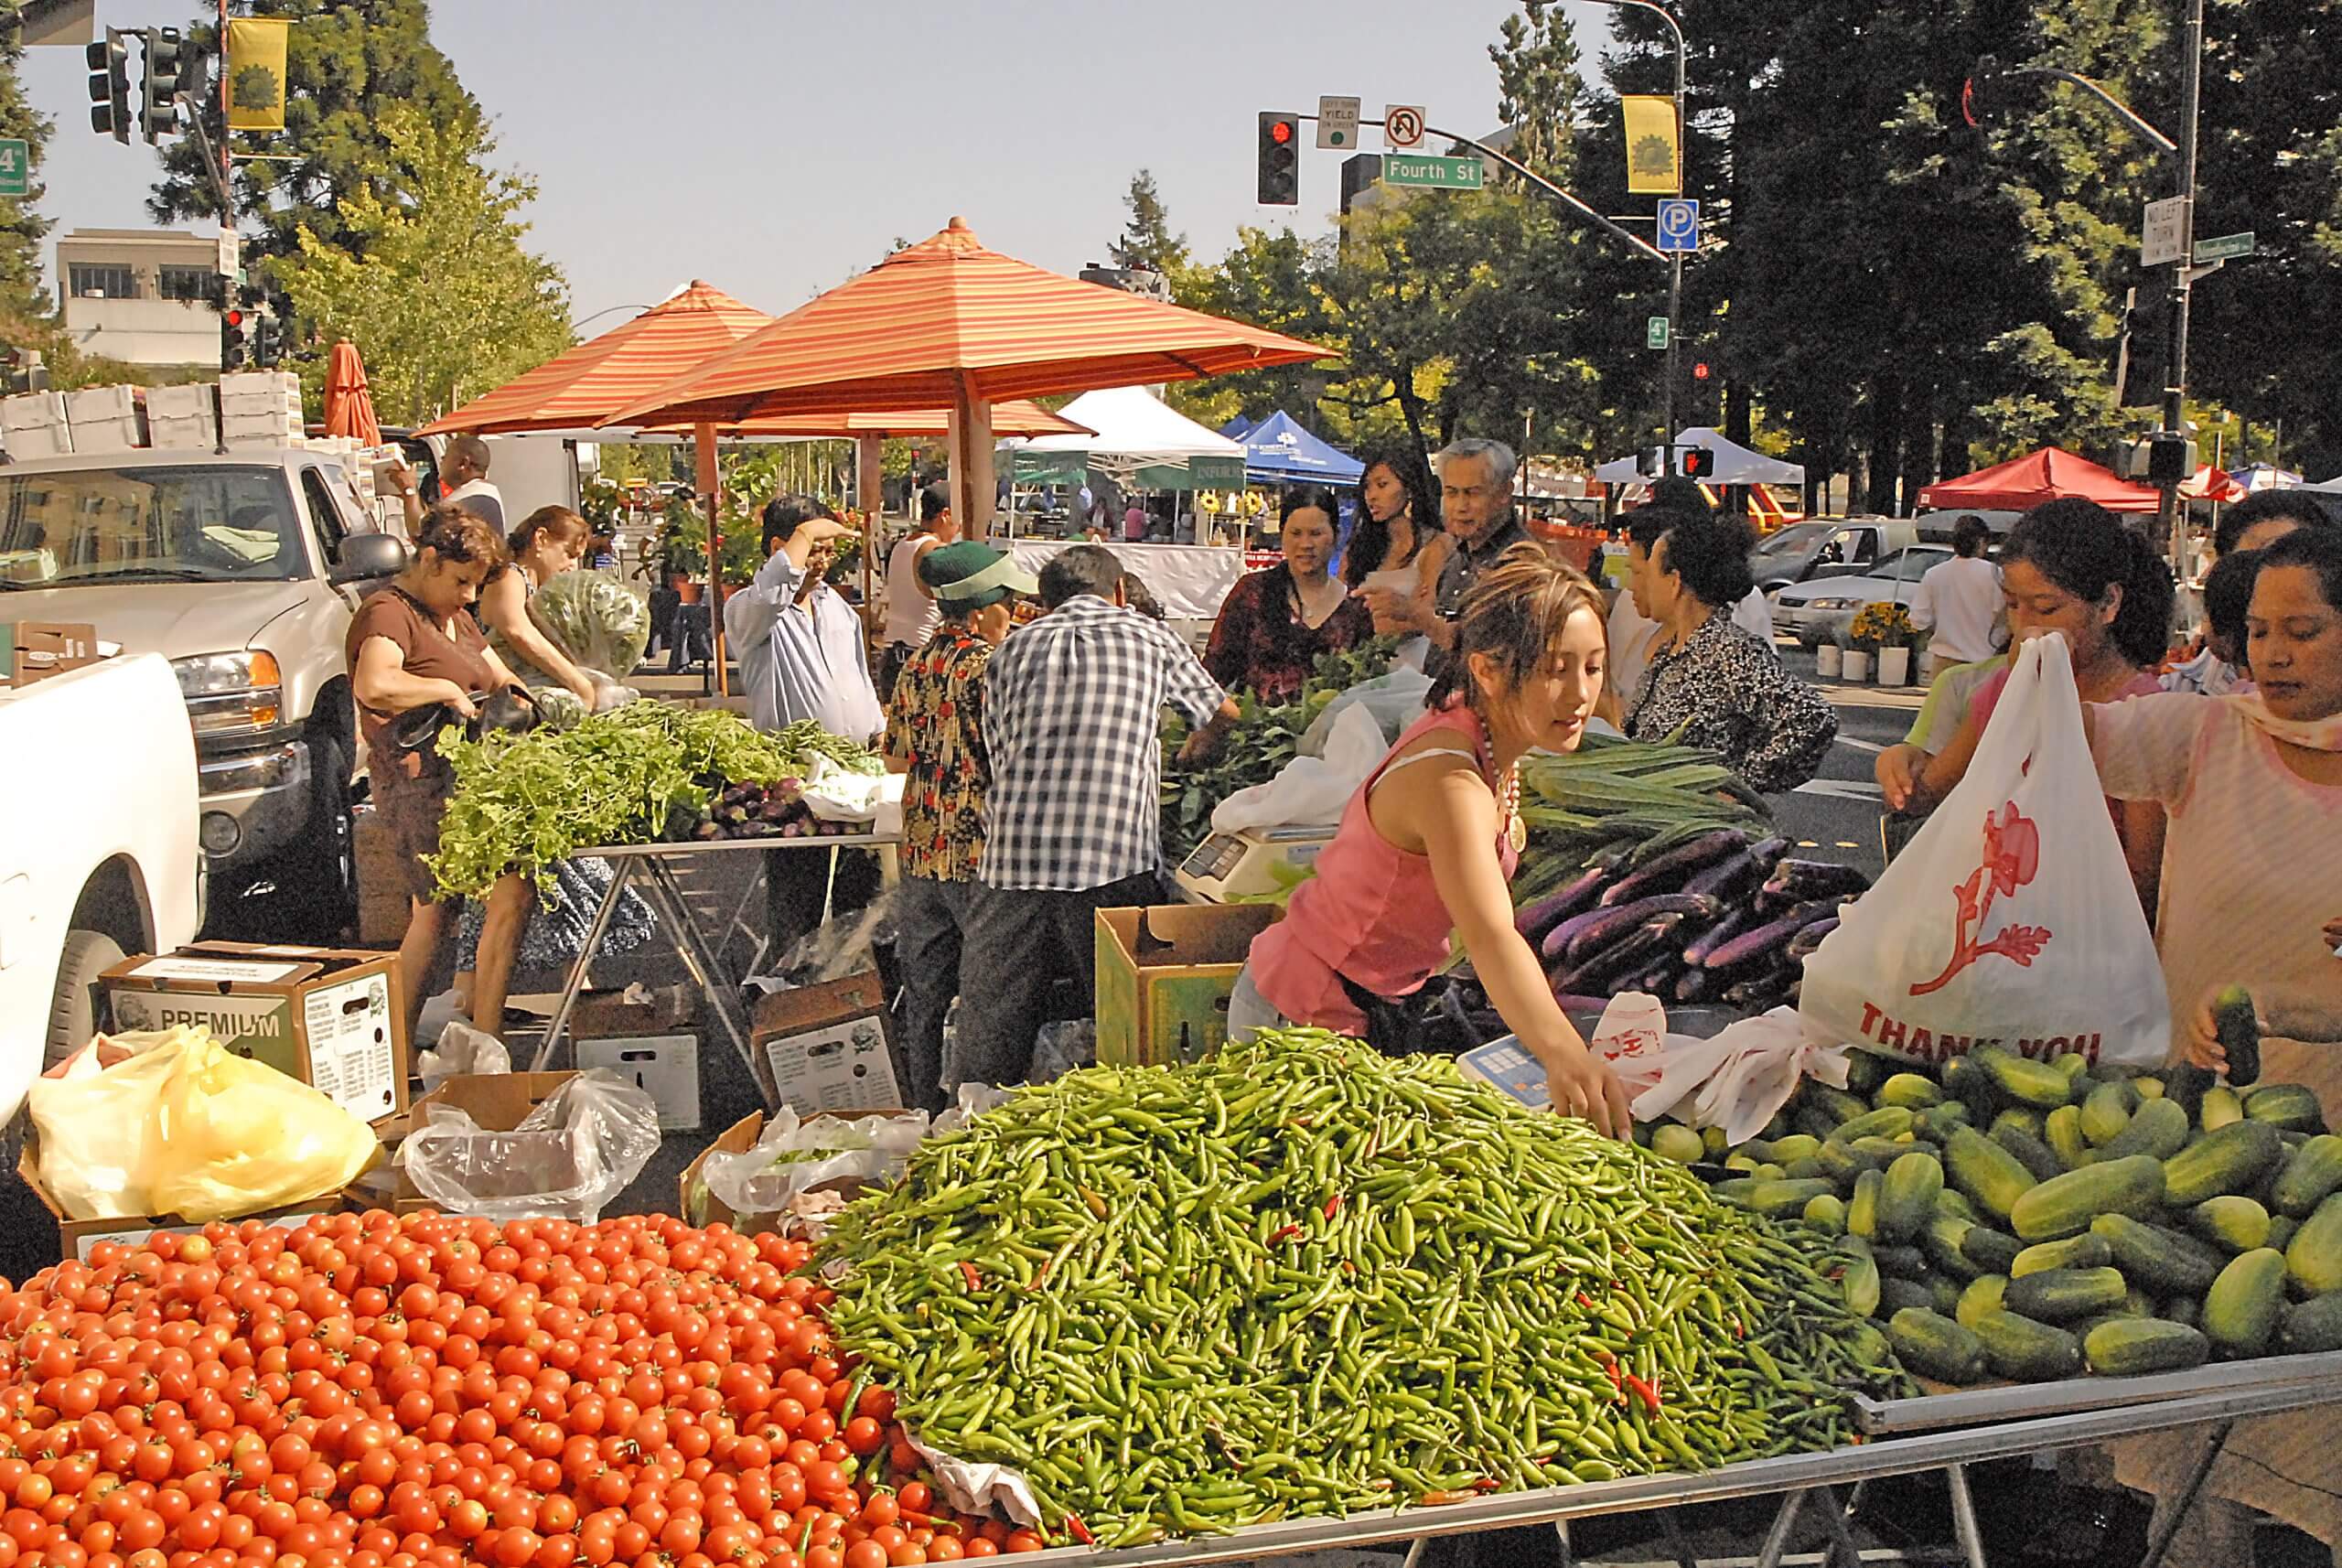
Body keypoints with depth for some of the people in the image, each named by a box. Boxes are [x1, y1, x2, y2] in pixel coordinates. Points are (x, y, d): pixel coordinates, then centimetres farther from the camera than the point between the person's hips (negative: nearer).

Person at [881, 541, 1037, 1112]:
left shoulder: (916, 664, 7)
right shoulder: (989, 666, -16)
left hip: (921, 851, 7)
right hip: (980, 855, -7)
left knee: (925, 995, 14)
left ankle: (925, 1107, 23)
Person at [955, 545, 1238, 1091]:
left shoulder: (1014, 647, 15)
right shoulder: (1147, 637, 11)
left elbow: (999, 755, 17)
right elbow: (1223, 714, 26)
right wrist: (1190, 755, 47)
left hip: (1012, 862, 2)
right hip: (1115, 863, -2)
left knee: (991, 1036, 9)